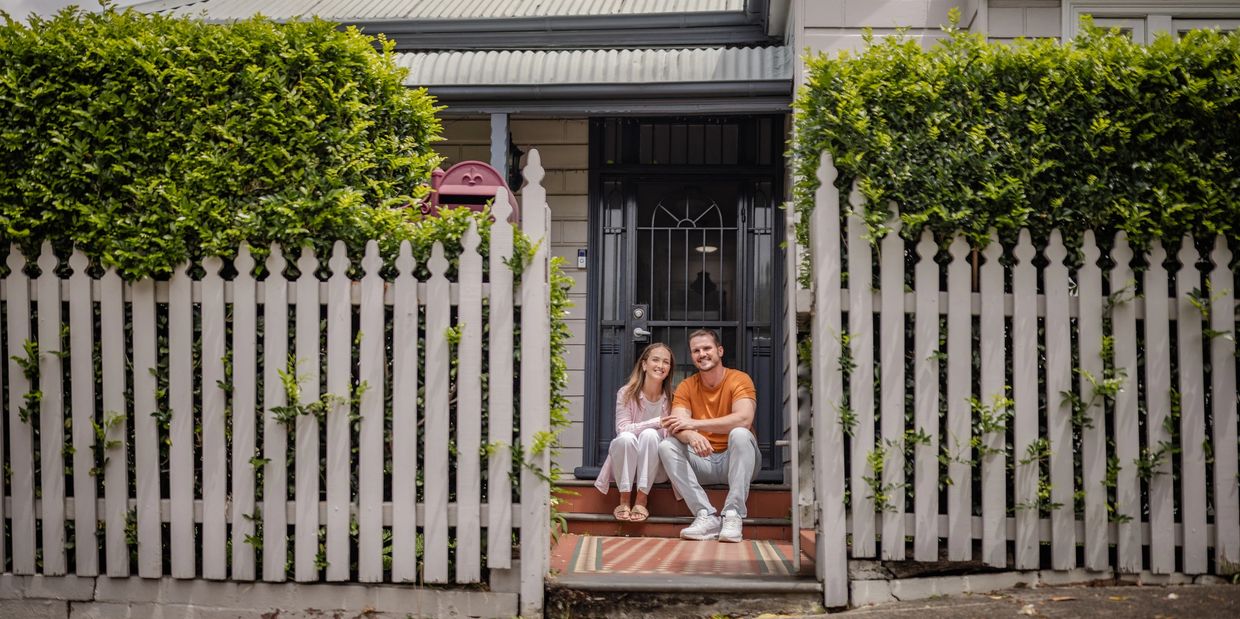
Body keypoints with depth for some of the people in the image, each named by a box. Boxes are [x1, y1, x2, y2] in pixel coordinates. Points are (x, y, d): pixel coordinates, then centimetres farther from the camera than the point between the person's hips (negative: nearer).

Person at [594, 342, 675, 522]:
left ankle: (641, 500, -23)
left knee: (649, 435, -29)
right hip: (625, 466, -1)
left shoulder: (671, 398, -2)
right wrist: (657, 422, -28)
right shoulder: (626, 393, -7)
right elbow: (622, 429, -17)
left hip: (655, 467, 1)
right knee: (626, 438, -32)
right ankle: (624, 500, -18)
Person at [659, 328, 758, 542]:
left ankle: (733, 515, -31)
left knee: (740, 434, -32)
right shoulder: (687, 386, 4)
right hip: (702, 462, 3)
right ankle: (707, 516, -27)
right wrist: (692, 436, -38)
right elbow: (678, 425, -12)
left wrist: (694, 424, -28)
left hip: (734, 461, -3)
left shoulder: (739, 379, -6)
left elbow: (744, 419, -25)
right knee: (666, 446, -20)